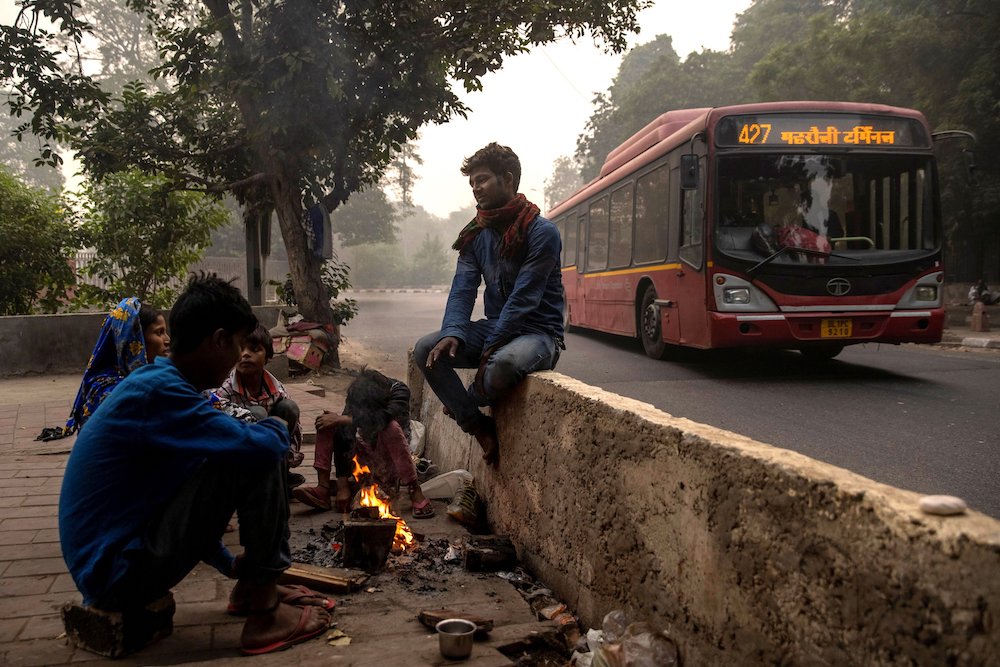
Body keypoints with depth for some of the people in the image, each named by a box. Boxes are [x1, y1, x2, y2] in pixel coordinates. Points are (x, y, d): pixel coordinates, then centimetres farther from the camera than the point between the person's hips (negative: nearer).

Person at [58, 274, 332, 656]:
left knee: (236, 453, 15)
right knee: (253, 457, -18)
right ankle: (264, 611, -6)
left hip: (120, 549, 10)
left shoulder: (153, 383, 11)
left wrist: (228, 563, 28)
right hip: (119, 571, -10)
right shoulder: (158, 391, -21)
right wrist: (277, 428, -4)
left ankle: (253, 585, 19)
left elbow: (185, 494, 21)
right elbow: (259, 447, -30)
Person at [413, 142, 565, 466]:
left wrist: (490, 348, -22)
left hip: (537, 332, -6)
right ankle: (479, 428, -10)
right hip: (493, 328, 6)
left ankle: (463, 404, -3)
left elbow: (523, 299, -18)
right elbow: (463, 289, 0)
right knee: (425, 349, -15)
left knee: (501, 366, -39)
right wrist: (453, 333, -20)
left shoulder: (542, 232, -13)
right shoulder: (476, 235, 8)